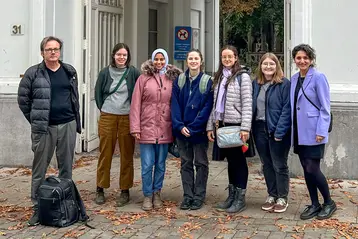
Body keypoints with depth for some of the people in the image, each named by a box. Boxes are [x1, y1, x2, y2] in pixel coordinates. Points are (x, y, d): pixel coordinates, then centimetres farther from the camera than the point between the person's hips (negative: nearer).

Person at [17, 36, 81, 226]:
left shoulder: (70, 71, 10)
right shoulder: (33, 73, -2)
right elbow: (23, 99, 2)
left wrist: (76, 120, 12)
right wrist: (35, 120, 1)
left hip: (68, 125, 3)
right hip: (44, 128, -3)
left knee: (66, 167, 11)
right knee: (39, 169, 3)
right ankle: (38, 207, 12)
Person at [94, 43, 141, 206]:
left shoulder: (133, 73, 0)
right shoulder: (105, 72, 4)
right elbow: (98, 93, 11)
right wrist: (103, 108, 7)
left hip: (127, 118, -1)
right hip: (107, 118, 1)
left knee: (127, 155, 3)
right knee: (105, 153, 5)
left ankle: (125, 191, 12)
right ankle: (100, 189, 14)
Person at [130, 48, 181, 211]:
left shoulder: (172, 79, 6)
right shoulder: (144, 78, 0)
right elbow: (135, 104, -2)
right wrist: (135, 128, -6)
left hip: (165, 130, 2)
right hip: (147, 128, -2)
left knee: (160, 165, 11)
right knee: (147, 165, 2)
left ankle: (157, 193, 24)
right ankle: (147, 195, 16)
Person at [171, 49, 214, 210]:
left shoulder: (207, 81, -4)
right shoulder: (179, 81, 5)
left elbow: (207, 107, -10)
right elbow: (175, 104, 1)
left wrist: (193, 127, -15)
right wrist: (180, 126, -12)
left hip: (199, 130, -3)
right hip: (182, 129, 3)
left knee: (201, 163, 5)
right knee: (186, 163, 9)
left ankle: (199, 197, 13)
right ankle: (187, 196, 17)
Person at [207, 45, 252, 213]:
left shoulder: (243, 77, -5)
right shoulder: (219, 78, 14)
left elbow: (247, 104, -11)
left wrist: (245, 127, -18)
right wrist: (210, 126, 10)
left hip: (236, 125, -6)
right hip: (221, 124, 6)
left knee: (238, 160, 1)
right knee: (230, 160, 13)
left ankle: (240, 198, 8)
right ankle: (231, 196, 22)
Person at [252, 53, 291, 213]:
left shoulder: (284, 84, -9)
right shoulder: (256, 84, 9)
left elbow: (287, 109, -14)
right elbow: (251, 106, 11)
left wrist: (279, 131, -19)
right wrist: (251, 127, 1)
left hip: (277, 130, -6)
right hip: (260, 129, 6)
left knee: (279, 165, 3)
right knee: (266, 165, 14)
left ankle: (282, 198, 16)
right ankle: (271, 196, 27)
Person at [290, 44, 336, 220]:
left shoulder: (318, 77, -10)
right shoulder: (294, 79, 10)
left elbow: (325, 107, -11)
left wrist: (321, 131, -17)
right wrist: (292, 129, 9)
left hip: (313, 132, -7)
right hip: (299, 132, 7)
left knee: (312, 169, -6)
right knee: (306, 169, 11)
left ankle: (329, 203, 14)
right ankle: (315, 205, 22)